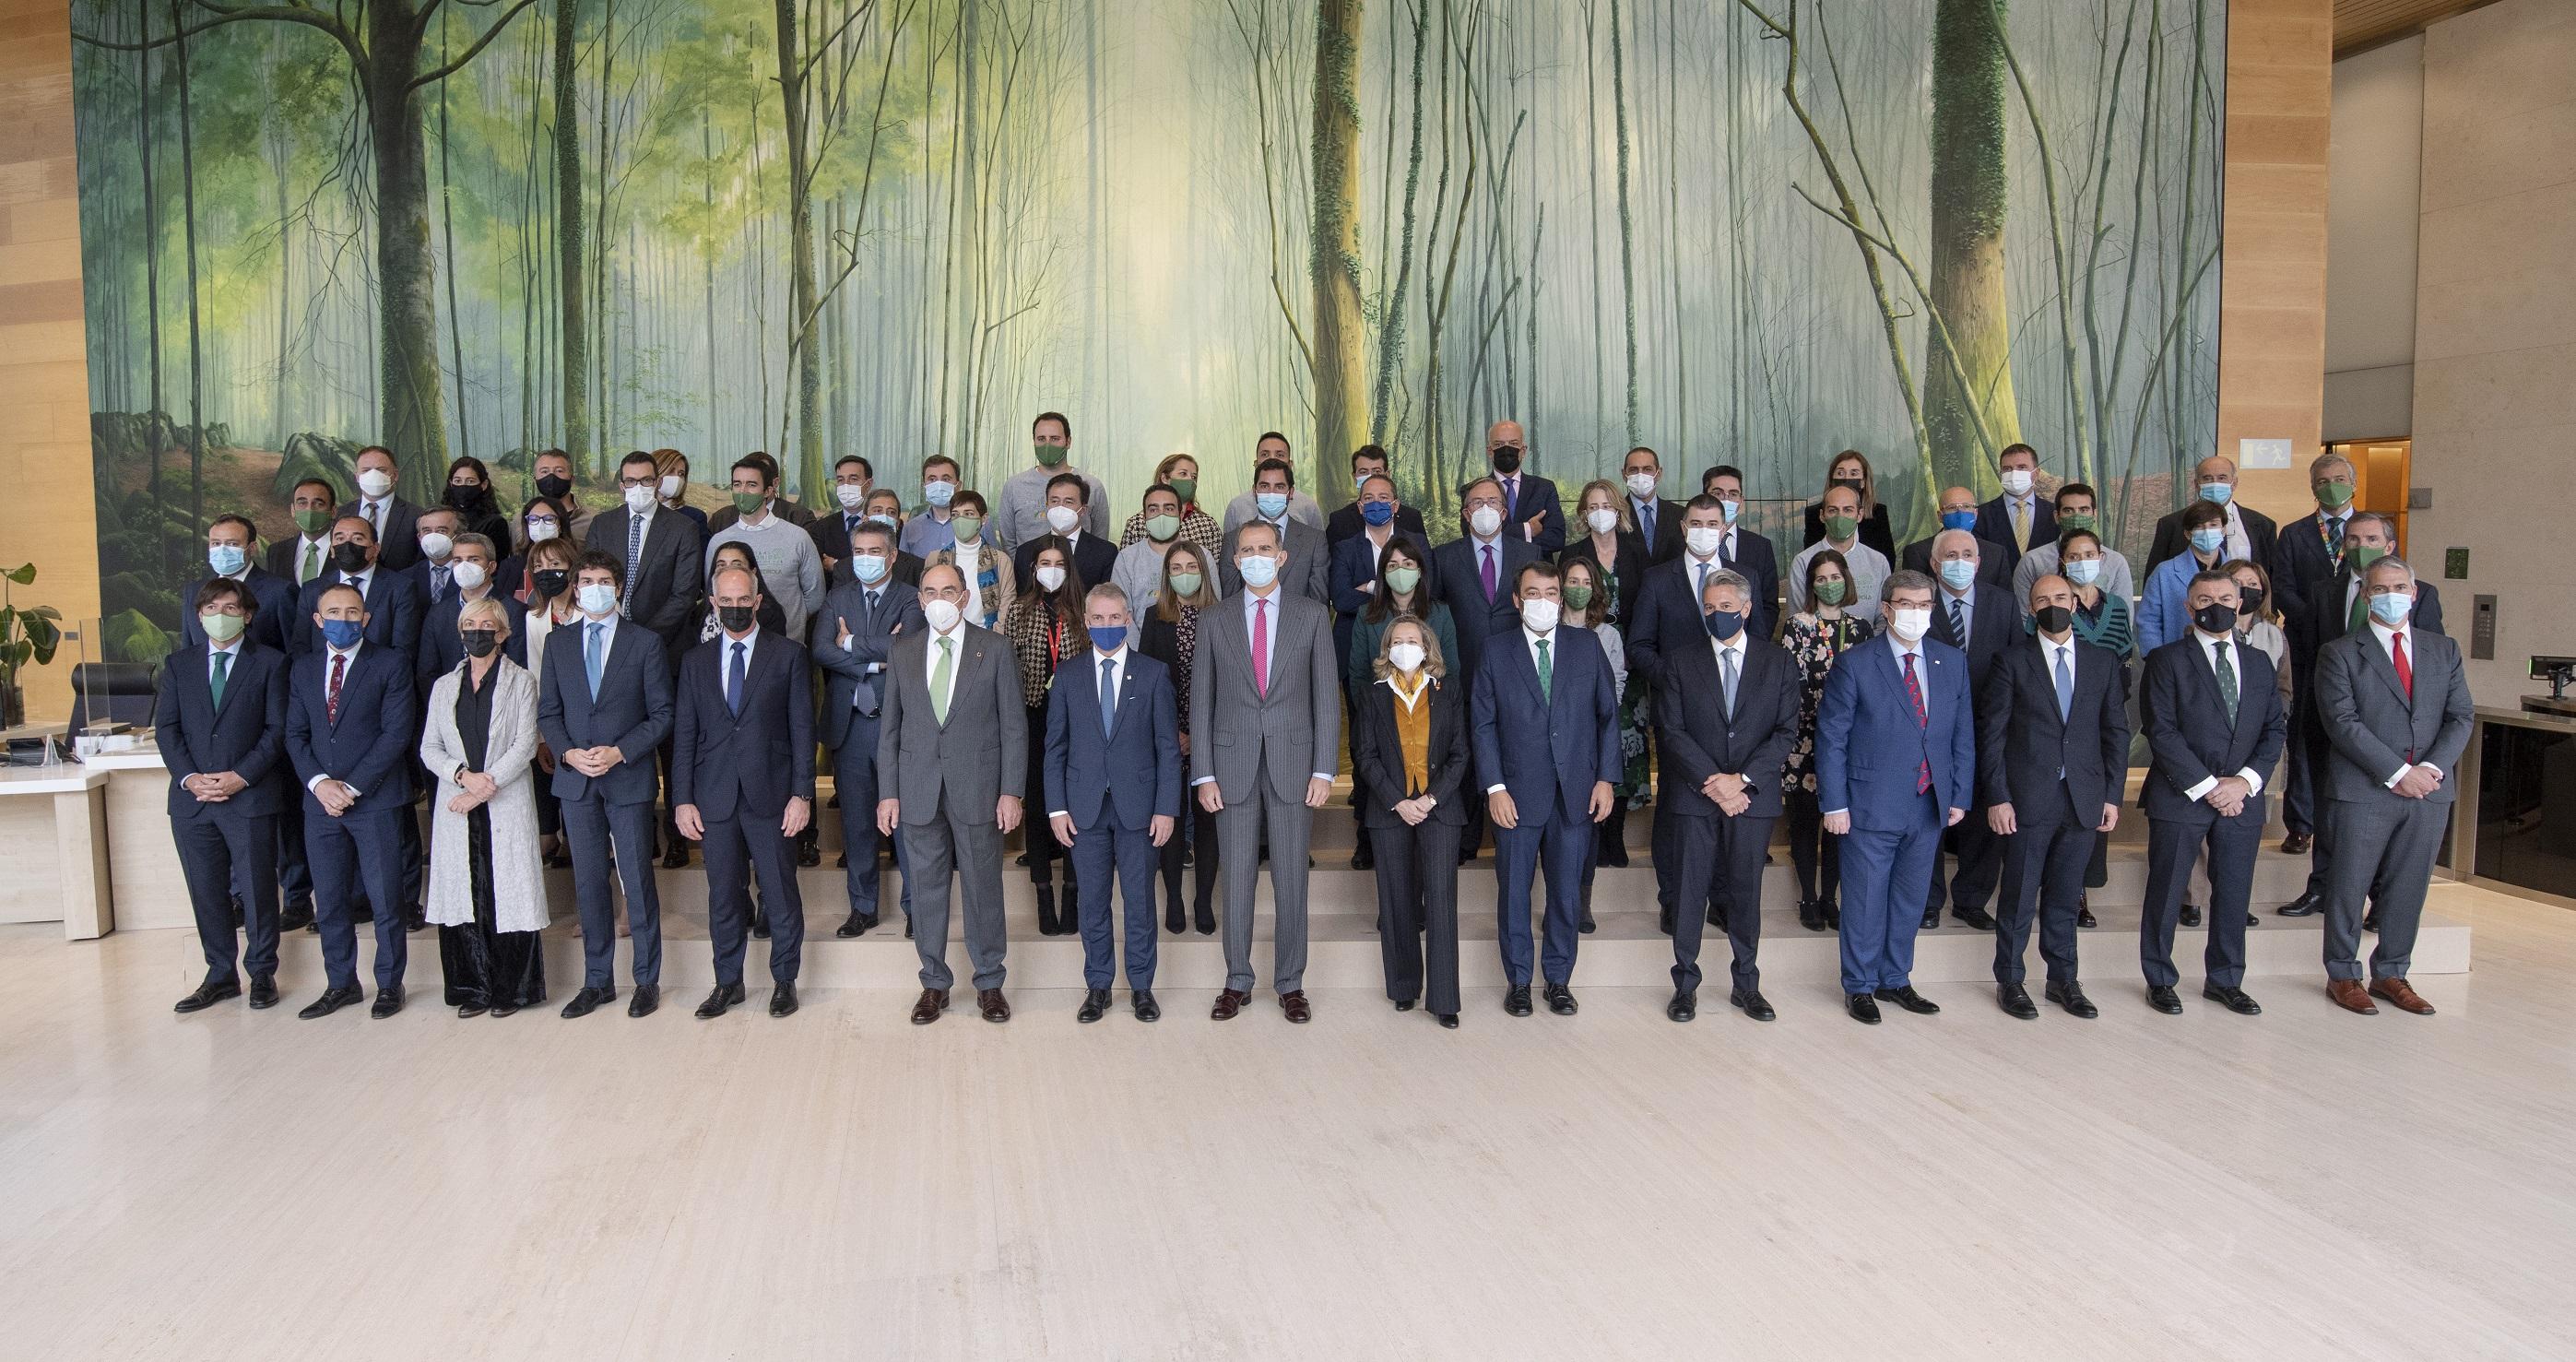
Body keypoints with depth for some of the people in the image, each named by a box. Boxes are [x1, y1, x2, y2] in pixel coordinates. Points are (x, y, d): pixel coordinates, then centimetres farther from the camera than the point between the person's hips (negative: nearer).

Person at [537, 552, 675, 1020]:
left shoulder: (645, 643, 0)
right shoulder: (557, 643, 9)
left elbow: (661, 714, -2)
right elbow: (548, 713, 10)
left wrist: (620, 752, -14)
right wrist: (569, 753, -8)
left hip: (629, 778, -3)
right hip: (575, 779, 3)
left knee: (638, 881, 1)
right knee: (589, 884, 9)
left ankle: (647, 981, 13)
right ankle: (597, 981, 19)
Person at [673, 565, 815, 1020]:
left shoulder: (788, 654, 2)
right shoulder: (696, 661, 11)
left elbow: (802, 729, -1)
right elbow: (684, 735, 9)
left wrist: (802, 793, -7)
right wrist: (682, 799, 2)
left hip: (771, 794, -2)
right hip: (715, 798, 3)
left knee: (781, 893, 4)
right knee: (723, 895, 10)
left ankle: (784, 979, 19)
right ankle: (728, 982, 23)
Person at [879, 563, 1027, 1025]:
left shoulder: (994, 649, 0)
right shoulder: (903, 652, 8)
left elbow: (1014, 725, -1)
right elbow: (890, 726, 10)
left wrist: (1012, 791, -7)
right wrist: (888, 791, 3)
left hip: (978, 789, -2)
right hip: (919, 791, 2)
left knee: (983, 887, 5)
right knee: (926, 888, 8)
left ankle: (989, 983, 19)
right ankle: (934, 984, 22)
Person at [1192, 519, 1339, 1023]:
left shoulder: (1312, 616, 4)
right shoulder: (1214, 622, 6)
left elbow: (1326, 695, 2)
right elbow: (1201, 700, 5)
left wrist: (1324, 770, -5)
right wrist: (1204, 774, -2)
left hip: (1292, 765, 0)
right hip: (1234, 765, 1)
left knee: (1291, 880, 5)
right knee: (1237, 879, 6)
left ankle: (1290, 984, 17)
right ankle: (1237, 982, 18)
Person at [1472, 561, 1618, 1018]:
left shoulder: (1587, 646, 6)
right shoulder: (1496, 652, 3)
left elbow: (1609, 714, 7)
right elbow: (1482, 724, 0)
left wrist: (1606, 777, -1)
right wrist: (1494, 787, -8)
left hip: (1576, 793, 1)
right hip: (1517, 794, -1)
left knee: (1567, 891, 8)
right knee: (1513, 891, 7)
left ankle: (1559, 979, 22)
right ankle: (1517, 980, 20)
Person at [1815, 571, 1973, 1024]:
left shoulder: (1953, 663, 5)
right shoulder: (1855, 664, -9)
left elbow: (1963, 734, 9)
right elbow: (1831, 737, -8)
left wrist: (1960, 796, 5)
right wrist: (1834, 803, -11)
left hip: (1930, 808, 4)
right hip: (1871, 808, -4)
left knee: (1909, 901, 16)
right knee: (1865, 902, 6)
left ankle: (1895, 980, 31)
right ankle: (1859, 986, 21)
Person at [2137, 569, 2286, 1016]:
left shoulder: (2259, 663, 13)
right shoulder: (2167, 660, -3)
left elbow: (2275, 729, 9)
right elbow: (2162, 732, -10)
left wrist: (2246, 781, -7)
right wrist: (2207, 787, -14)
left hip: (2242, 798, 4)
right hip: (2180, 797, -4)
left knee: (2233, 894, 10)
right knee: (2165, 894, 3)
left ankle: (2225, 981, 24)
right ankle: (2160, 981, 15)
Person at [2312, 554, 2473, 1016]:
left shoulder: (2443, 651, 13)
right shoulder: (2339, 653, 0)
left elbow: (2461, 717, 6)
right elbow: (2342, 722, -9)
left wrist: (2432, 768, -10)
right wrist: (2396, 772, -16)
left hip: (2430, 790, 4)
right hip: (2363, 790, -4)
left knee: (2407, 890, 10)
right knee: (2349, 887, 3)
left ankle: (2390, 975, 21)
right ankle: (2343, 976, 15)